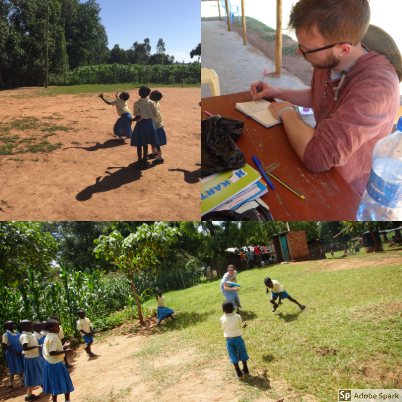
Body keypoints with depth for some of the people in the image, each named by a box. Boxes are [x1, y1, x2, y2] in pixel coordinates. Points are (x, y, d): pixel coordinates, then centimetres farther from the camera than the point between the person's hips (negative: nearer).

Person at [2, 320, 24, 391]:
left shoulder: (17, 333, 6)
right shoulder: (6, 335, -11)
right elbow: (4, 346, -14)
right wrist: (14, 351, -22)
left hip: (20, 352, 5)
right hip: (11, 353, -5)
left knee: (21, 367, 13)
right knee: (12, 369, 4)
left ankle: (22, 381, 27)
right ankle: (11, 384, 18)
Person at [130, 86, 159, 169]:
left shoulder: (137, 103, -13)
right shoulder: (151, 103, -3)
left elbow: (138, 117, -18)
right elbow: (155, 115, 1)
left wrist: (131, 120, 0)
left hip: (141, 124, -4)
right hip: (149, 123, 4)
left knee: (139, 144, 11)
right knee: (145, 144, 17)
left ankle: (140, 161, 17)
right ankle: (144, 161, 24)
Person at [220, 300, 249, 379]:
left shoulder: (222, 319, -12)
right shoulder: (237, 317, -10)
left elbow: (223, 328, 2)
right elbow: (241, 326, 4)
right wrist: (244, 325, 27)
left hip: (229, 339, 0)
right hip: (238, 338, 1)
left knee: (233, 356, 11)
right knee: (242, 354, 18)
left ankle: (239, 373, 16)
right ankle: (245, 370, 30)